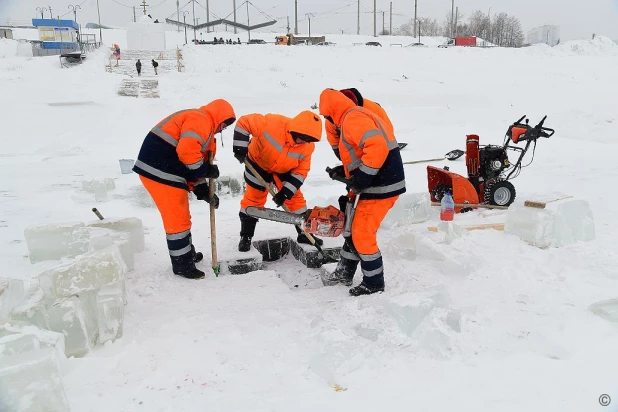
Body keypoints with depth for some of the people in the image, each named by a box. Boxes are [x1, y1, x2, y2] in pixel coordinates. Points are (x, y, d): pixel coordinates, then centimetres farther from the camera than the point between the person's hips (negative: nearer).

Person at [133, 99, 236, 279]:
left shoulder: (205, 128, 22)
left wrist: (202, 190, 10)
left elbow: (193, 164, 21)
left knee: (180, 216, 22)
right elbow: (187, 151, -26)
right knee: (177, 219, -2)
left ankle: (187, 253, 38)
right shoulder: (200, 119, -10)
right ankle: (182, 265, 10)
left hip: (168, 171, 11)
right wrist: (206, 170, -13)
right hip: (160, 170, -11)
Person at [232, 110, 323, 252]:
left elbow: (300, 172, -16)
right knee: (254, 199, 1)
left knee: (295, 198, 4)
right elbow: (244, 122, -28)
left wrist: (286, 192, -25)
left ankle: (304, 233, 20)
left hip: (285, 169, 3)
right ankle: (246, 237, 15)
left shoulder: (308, 146, -24)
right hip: (258, 163, -3)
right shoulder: (272, 123, -38)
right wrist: (240, 148, -32)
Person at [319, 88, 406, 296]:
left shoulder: (353, 118, -15)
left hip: (381, 186, -11)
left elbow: (377, 147, -30)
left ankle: (374, 283, 13)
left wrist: (361, 177, -24)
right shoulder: (356, 116, 18)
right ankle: (344, 274, 32)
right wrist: (345, 170, 18)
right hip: (380, 183, 11)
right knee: (355, 228, 19)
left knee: (362, 234, -1)